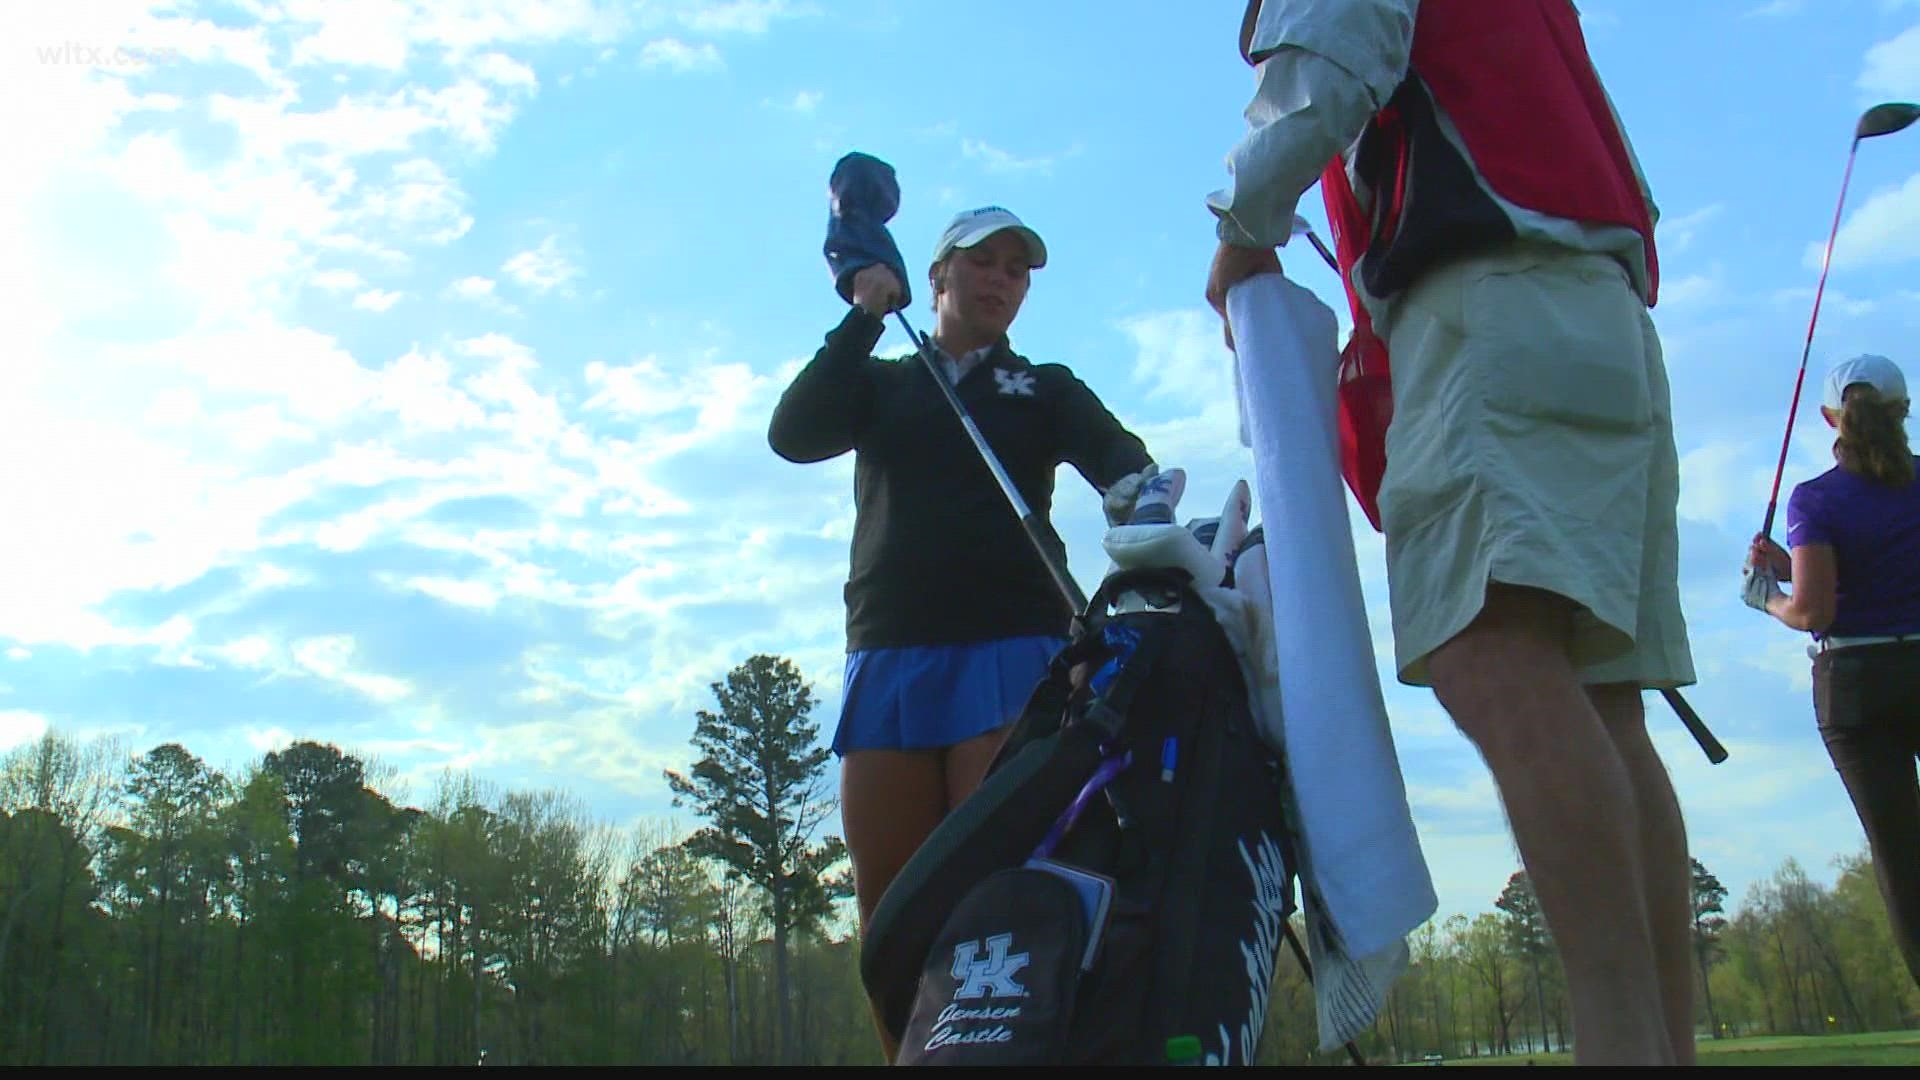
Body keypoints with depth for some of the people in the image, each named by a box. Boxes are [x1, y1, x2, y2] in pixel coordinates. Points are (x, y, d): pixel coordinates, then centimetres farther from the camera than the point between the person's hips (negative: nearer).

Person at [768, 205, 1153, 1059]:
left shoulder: (1045, 389, 20)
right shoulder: (881, 385, 23)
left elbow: (1119, 454, -1)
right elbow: (793, 435, 4)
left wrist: (1134, 492, -25)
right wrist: (863, 319, 2)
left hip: (1010, 646, -2)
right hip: (890, 654, 2)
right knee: (889, 902, -2)